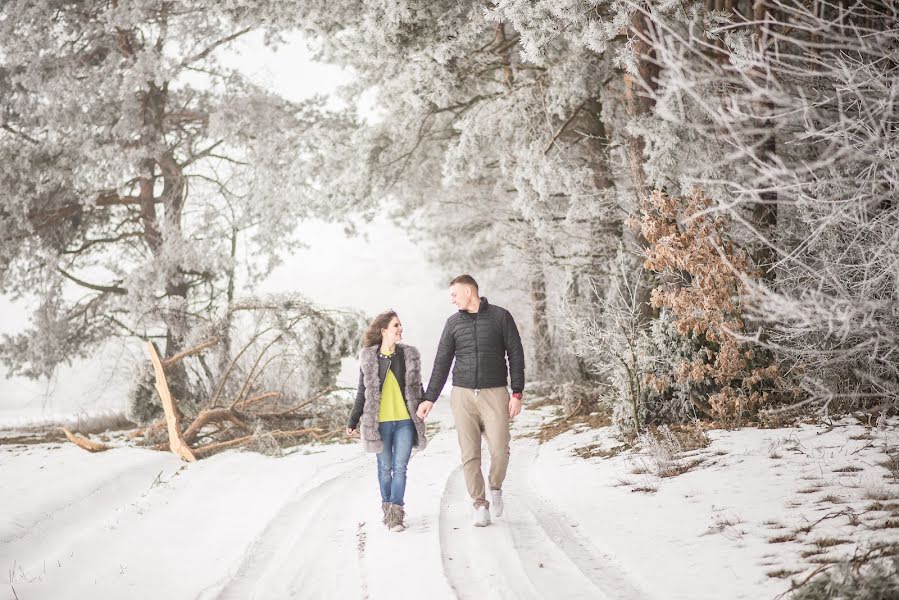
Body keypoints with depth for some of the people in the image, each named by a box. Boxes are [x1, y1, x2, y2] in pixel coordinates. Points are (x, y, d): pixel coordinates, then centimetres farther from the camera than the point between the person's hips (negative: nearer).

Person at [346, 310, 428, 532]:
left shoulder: (410, 355, 3)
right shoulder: (368, 358, 0)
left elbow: (417, 389, 11)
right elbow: (363, 392, 7)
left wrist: (421, 417, 12)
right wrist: (352, 421, 7)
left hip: (405, 421, 1)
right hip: (379, 422, 0)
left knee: (400, 468, -4)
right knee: (385, 468, 10)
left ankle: (396, 514, -2)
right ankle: (387, 508, 22)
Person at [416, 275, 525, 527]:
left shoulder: (500, 317, 2)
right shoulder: (453, 323, 10)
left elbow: (516, 355, 2)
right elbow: (442, 362, 12)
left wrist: (517, 393, -5)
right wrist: (429, 398, 8)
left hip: (495, 393, -2)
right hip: (463, 394, 2)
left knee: (500, 450, -11)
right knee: (469, 454, -1)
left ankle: (496, 487, 18)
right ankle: (480, 505, 9)